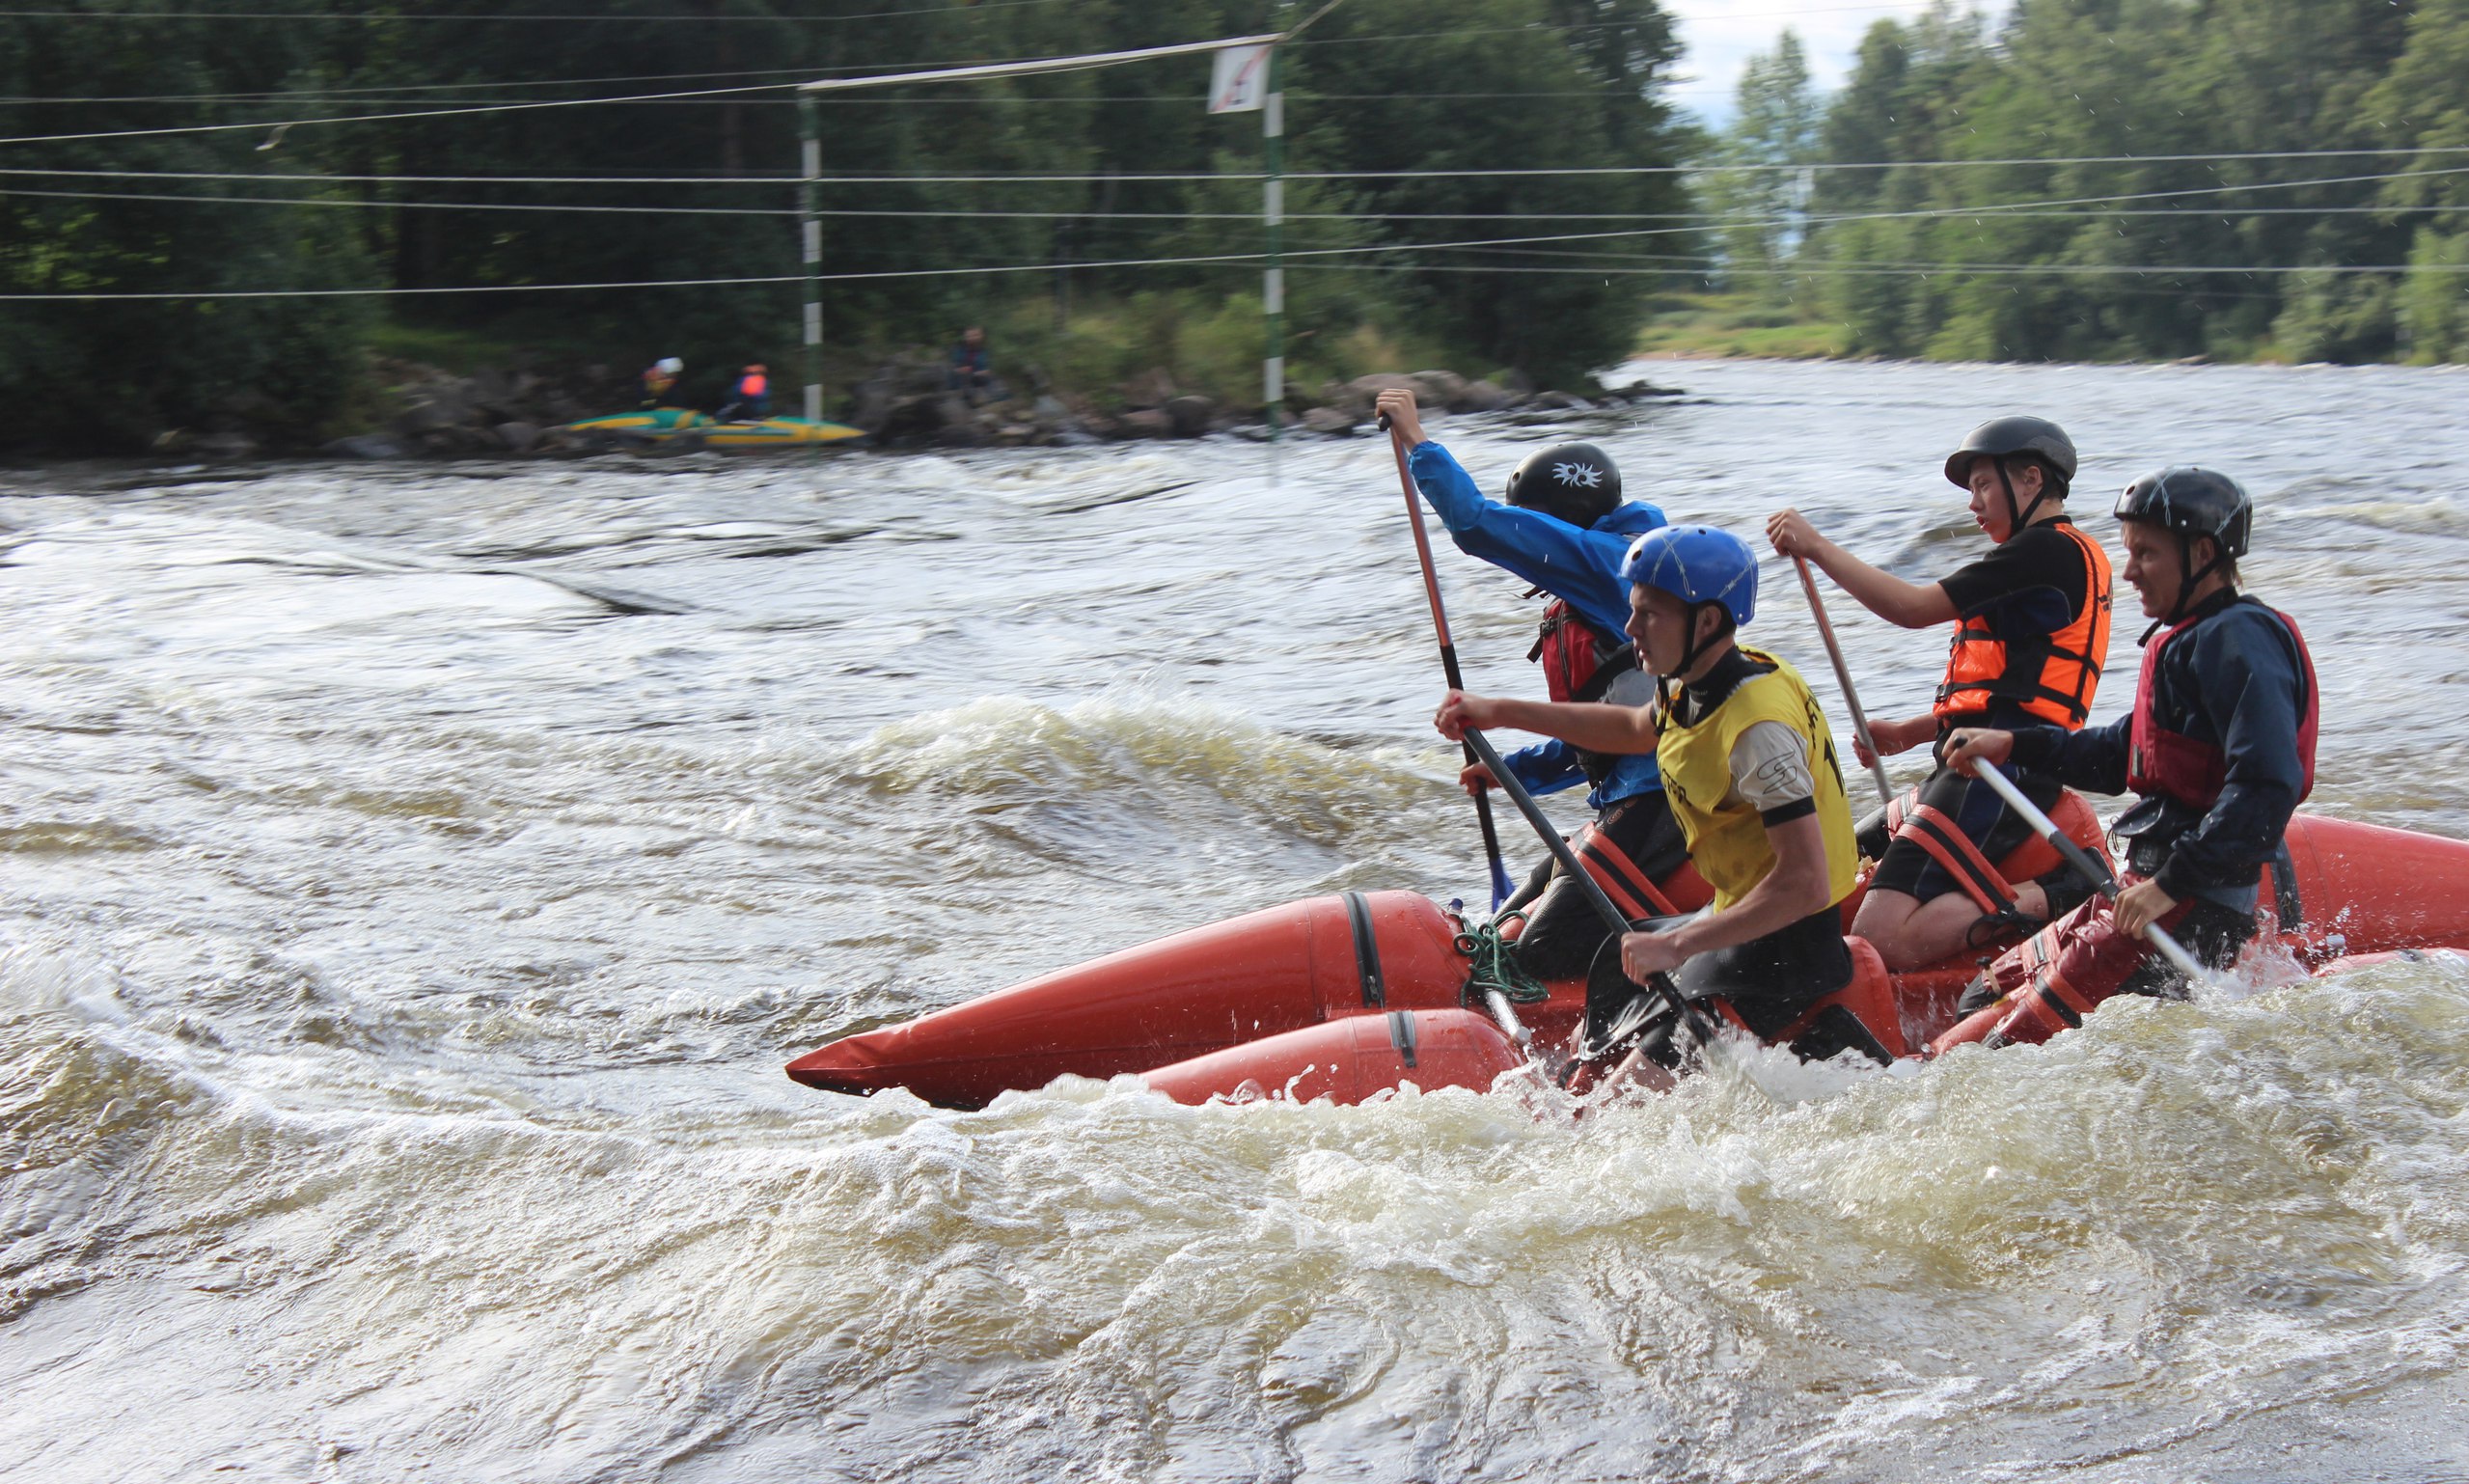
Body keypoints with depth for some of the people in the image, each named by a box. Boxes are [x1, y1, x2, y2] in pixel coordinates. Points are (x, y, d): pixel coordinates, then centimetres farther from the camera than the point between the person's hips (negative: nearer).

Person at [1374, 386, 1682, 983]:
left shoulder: (1604, 558, -7)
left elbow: (1479, 524, -14)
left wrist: (1417, 439, -4)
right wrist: (1514, 770, 21)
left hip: (1656, 801, -11)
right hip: (1629, 801, 11)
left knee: (1544, 954, -18)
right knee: (1506, 933, 15)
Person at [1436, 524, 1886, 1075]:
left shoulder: (1759, 725, -26)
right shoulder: (1698, 684, 2)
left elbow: (1805, 885, -31)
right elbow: (1634, 728, 26)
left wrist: (1678, 946, -28)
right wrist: (1498, 712, 23)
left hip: (1787, 947, -9)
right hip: (1741, 919, 9)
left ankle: (1821, 1051, -5)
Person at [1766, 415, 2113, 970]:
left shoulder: (2049, 550, -10)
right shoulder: (2065, 555, 23)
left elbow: (1913, 608, -14)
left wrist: (1817, 547, -6)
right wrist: (1907, 733, 17)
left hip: (1999, 771, -11)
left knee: (1884, 941, -22)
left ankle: (2058, 896, -15)